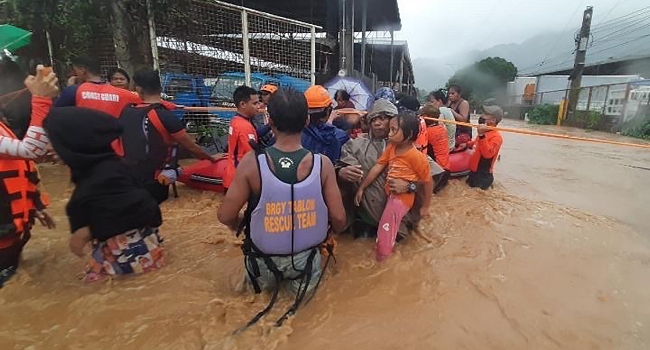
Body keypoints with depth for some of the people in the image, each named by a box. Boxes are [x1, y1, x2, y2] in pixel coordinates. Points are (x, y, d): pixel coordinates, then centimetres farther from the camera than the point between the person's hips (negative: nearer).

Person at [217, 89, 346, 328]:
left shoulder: (252, 163, -22)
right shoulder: (322, 164, -19)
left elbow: (226, 217, -13)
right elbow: (339, 220, -12)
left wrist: (245, 229, 9)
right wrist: (327, 235, 10)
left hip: (265, 260, 2)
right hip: (305, 257, -1)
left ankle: (266, 278, 17)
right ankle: (300, 278, 14)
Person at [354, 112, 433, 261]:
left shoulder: (417, 156, -21)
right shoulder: (391, 148, -2)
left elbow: (428, 182, -11)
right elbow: (377, 168, 0)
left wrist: (425, 207, -3)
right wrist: (361, 188, -1)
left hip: (402, 197, -6)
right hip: (388, 193, 6)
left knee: (385, 229, -3)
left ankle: (382, 258, 18)